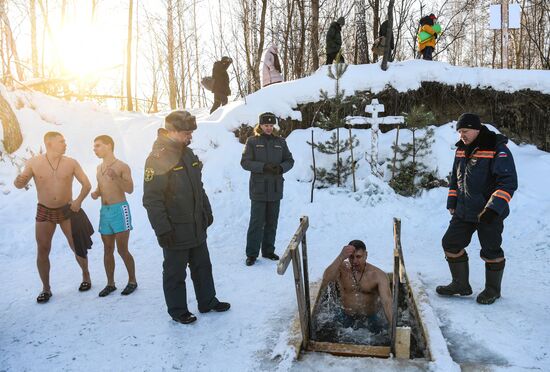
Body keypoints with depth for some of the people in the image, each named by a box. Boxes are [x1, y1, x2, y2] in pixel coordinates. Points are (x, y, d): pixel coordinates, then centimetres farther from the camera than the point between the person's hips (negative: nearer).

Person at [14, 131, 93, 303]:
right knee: (42, 251, 0)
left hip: (67, 211, 0)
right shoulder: (33, 163, -7)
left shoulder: (71, 163, -7)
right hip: (44, 212, 0)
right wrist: (18, 181, -26)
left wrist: (79, 200, -15)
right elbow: (20, 185, -2)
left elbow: (86, 184, -1)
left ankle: (86, 275, 29)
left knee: (78, 247, 5)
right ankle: (46, 288, 15)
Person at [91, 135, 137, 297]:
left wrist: (116, 177, -28)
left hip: (120, 210, -7)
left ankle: (132, 281, 11)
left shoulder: (122, 166, -8)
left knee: (122, 250, -5)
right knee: (108, 250, 9)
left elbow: (130, 189, -16)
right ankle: (110, 283, 18)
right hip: (104, 211, 7)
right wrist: (95, 193, 2)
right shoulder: (99, 168, 14)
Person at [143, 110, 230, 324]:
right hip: (175, 232, -8)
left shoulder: (188, 153, 8)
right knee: (175, 272, 9)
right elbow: (151, 199, -20)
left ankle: (207, 302, 35)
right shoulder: (157, 159, -18)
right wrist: (163, 229, -21)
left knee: (203, 266, 19)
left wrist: (207, 212, 18)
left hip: (197, 227, 8)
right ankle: (178, 310, 26)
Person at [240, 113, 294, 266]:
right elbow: (245, 162, -8)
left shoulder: (280, 141, 9)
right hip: (258, 189, -4)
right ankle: (252, 254, 7)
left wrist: (281, 167, -11)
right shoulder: (252, 141, -1)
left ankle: (268, 250, 25)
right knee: (257, 222, -2)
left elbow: (289, 160, 11)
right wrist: (264, 166, -20)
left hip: (275, 189, 4)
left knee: (272, 222, 12)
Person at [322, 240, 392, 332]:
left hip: (370, 321, -1)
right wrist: (341, 257, -36)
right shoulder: (342, 268, -9)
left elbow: (387, 302, -25)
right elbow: (326, 280, -29)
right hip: (345, 320, 1)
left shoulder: (378, 275, -14)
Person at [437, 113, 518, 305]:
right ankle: (461, 284, 24)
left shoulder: (498, 150, -15)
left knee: (490, 251, 5)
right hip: (464, 211, 7)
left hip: (490, 214, -7)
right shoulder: (461, 149, 7)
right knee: (451, 244, 7)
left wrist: (493, 208, -28)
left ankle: (493, 289, 27)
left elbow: (508, 182, -20)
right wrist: (452, 203, 18)